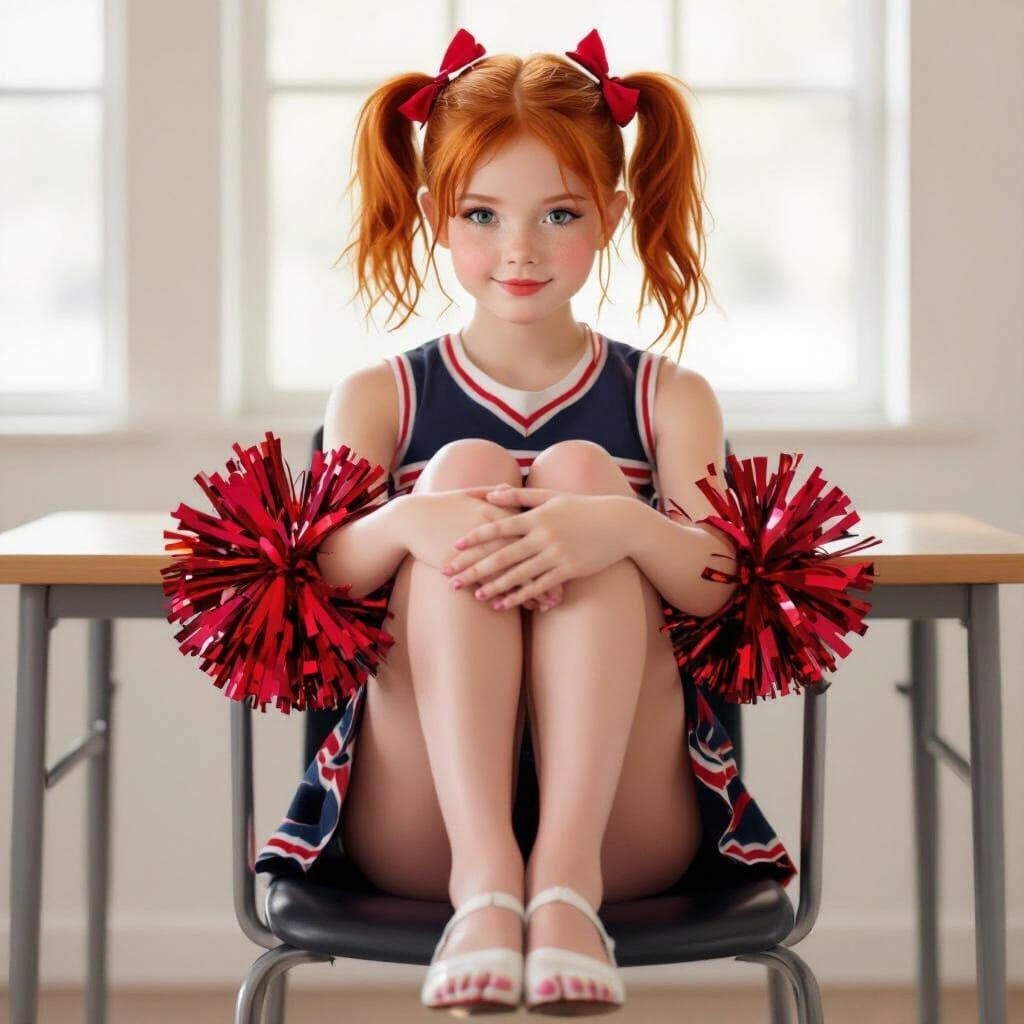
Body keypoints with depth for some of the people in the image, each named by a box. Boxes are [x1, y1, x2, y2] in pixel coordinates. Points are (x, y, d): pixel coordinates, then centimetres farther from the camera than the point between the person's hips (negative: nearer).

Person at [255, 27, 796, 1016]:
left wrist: (622, 528, -31)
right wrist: (405, 525, -29)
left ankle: (567, 869, -34)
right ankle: (485, 877, -34)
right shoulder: (377, 399, 12)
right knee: (464, 466, -17)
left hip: (624, 820, 0)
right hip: (418, 829, 0)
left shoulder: (669, 399, 11)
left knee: (581, 466, -17)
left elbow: (718, 584, -8)